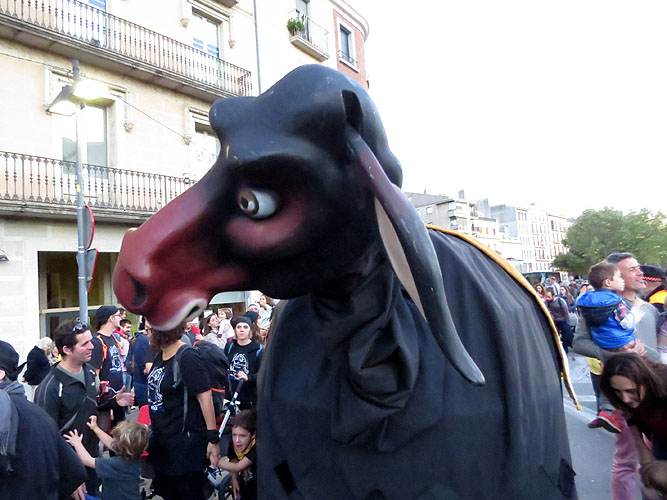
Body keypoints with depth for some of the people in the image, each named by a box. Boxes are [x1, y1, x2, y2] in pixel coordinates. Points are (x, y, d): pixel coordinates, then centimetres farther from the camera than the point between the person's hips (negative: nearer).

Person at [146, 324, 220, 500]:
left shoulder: (187, 358, -20)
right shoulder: (160, 356, 5)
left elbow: (205, 398, -22)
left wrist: (213, 438, -22)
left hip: (186, 441, -8)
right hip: (161, 439, 8)